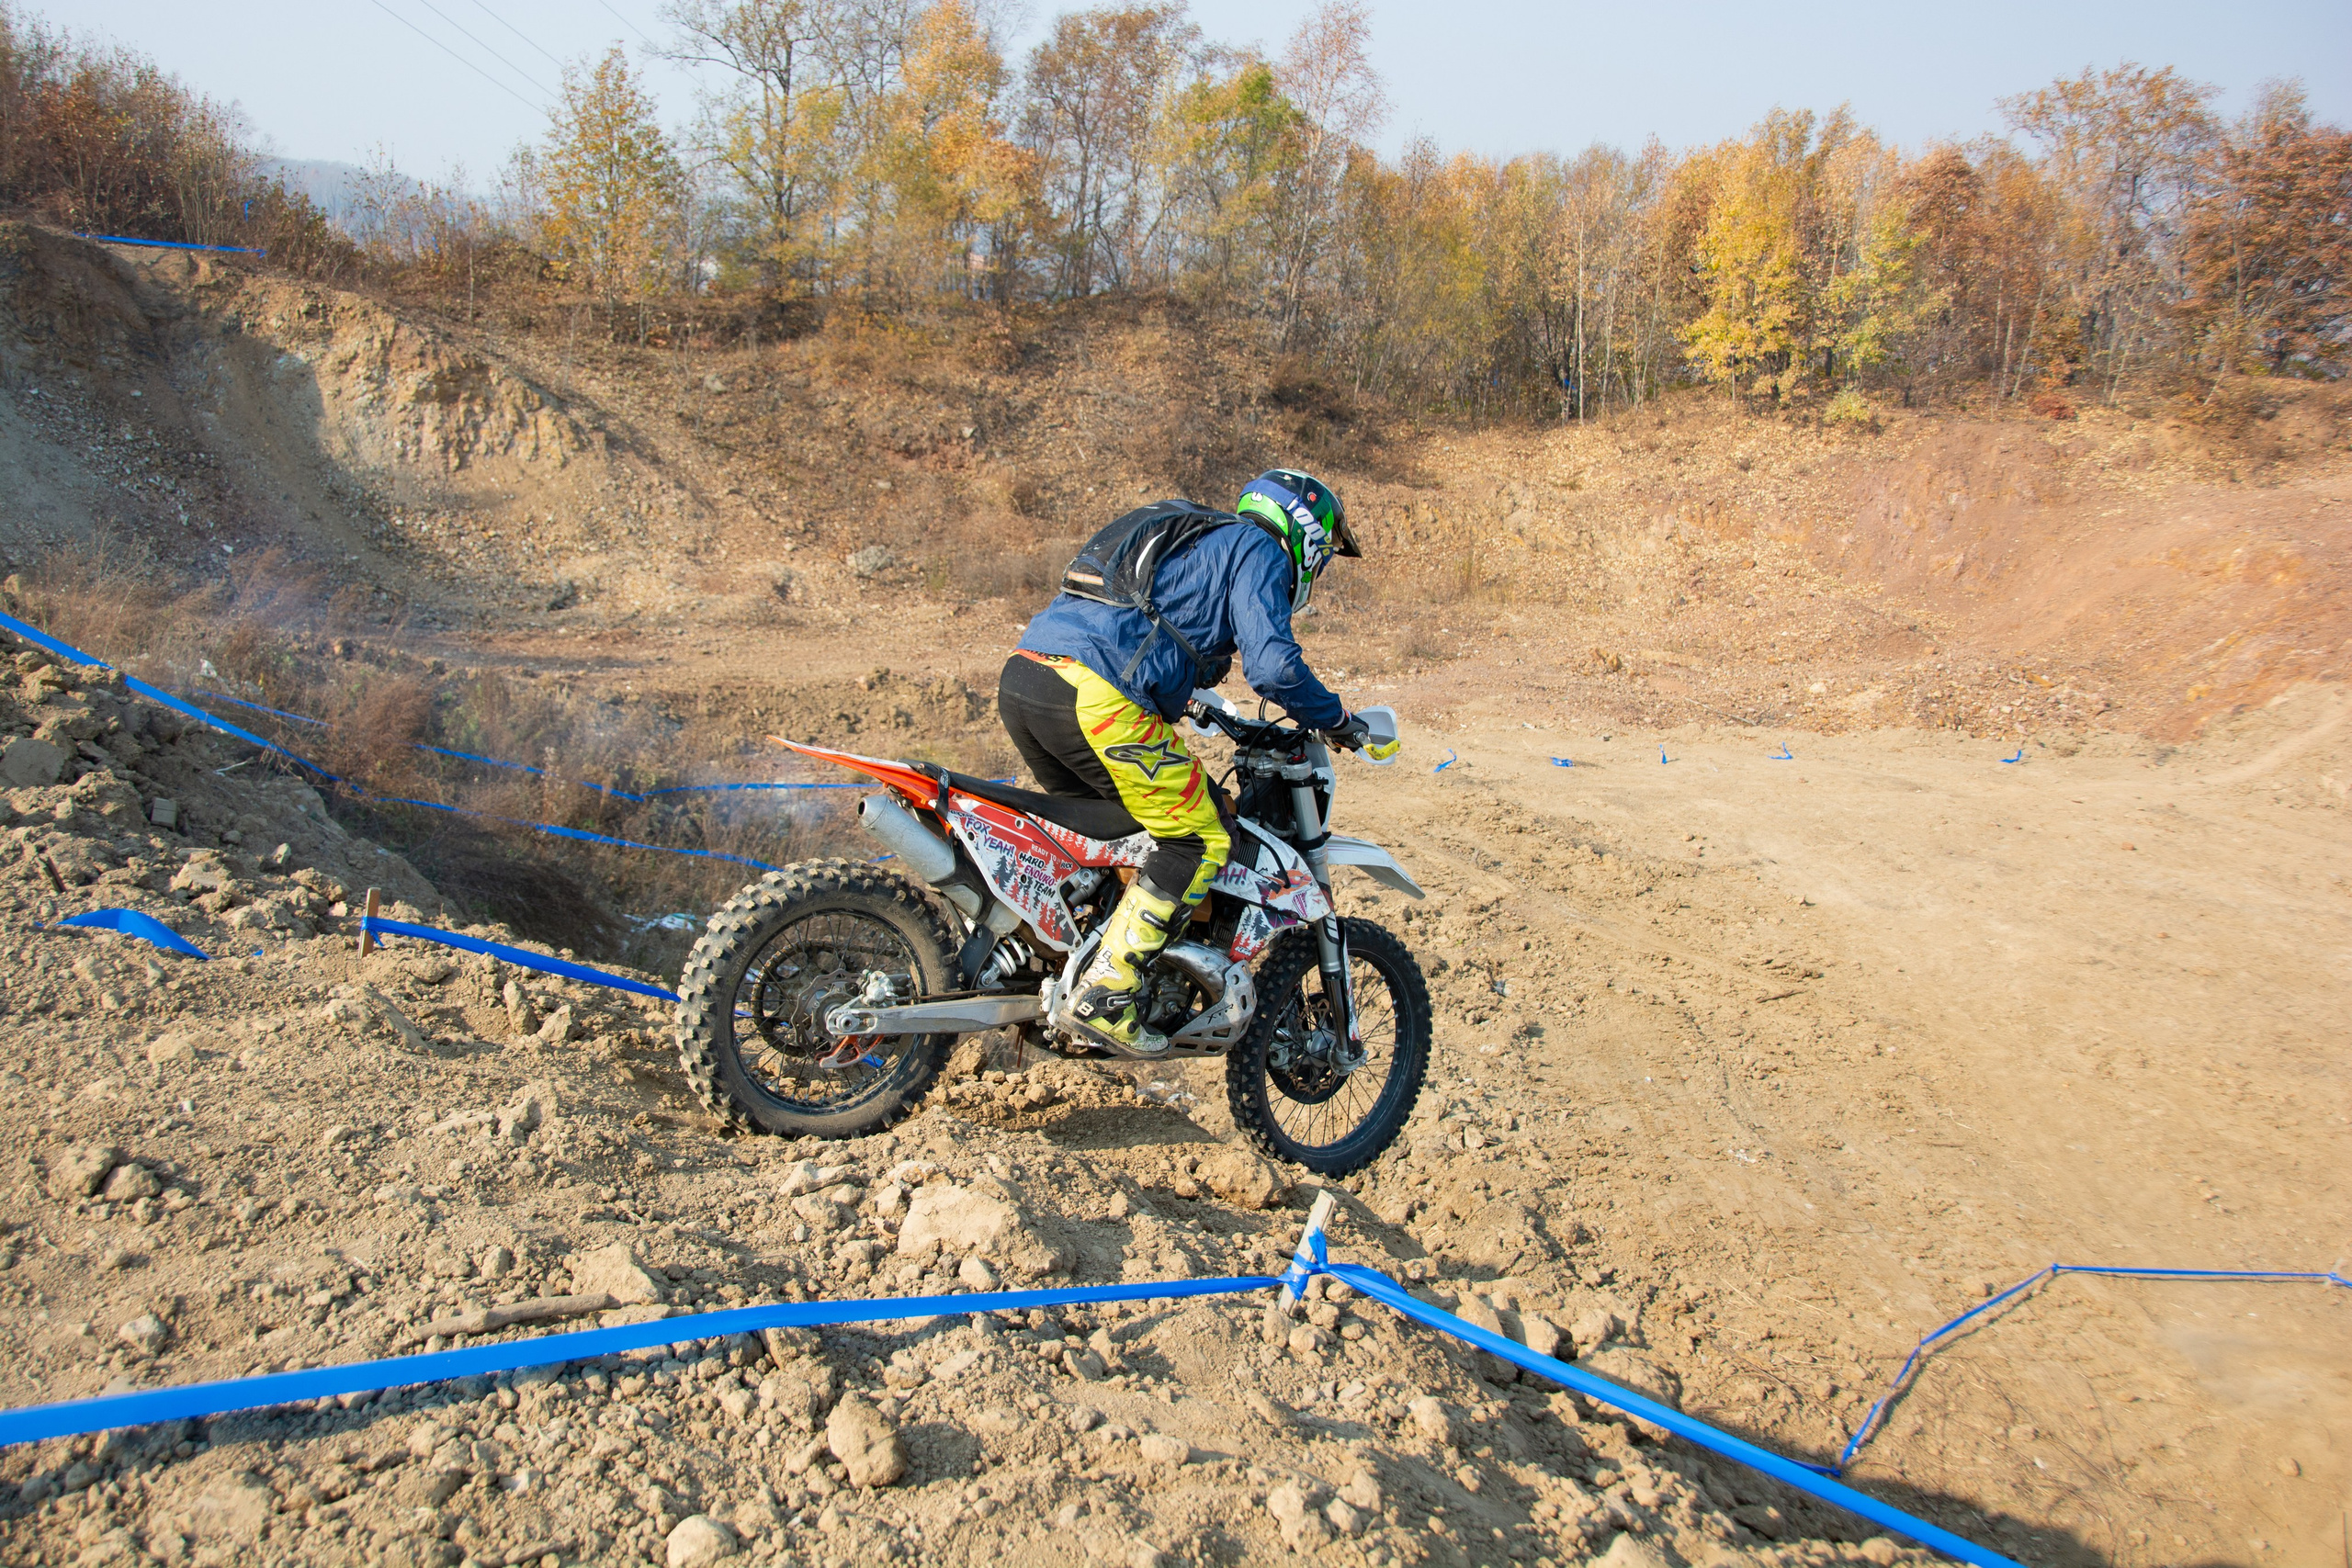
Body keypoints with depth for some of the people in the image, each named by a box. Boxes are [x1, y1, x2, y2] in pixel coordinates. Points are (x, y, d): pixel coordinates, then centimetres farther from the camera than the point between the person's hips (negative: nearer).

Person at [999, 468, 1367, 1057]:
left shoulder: (1195, 538, 34)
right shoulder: (1260, 550, 7)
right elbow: (1274, 665, -8)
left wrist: (1198, 705, 52)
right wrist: (1336, 719, 8)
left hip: (1021, 675, 10)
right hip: (1097, 696, -9)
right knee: (1199, 842, -2)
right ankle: (1103, 996, -6)